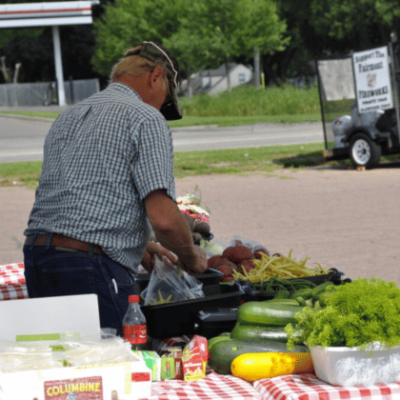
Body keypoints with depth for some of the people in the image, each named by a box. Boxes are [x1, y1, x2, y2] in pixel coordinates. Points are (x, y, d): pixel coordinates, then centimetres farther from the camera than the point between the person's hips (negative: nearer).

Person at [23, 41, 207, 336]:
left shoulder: (67, 118, 22)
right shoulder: (147, 119, -2)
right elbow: (163, 218, -13)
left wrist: (137, 247, 33)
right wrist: (190, 257, 6)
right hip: (90, 267, -8)